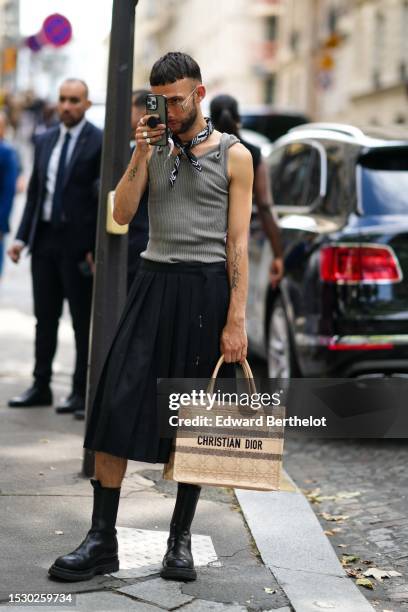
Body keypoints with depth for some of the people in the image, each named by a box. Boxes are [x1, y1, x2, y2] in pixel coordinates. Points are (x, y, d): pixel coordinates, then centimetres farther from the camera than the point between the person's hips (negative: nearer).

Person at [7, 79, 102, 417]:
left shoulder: (99, 142, -8)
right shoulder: (45, 141, 12)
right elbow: (35, 192, 15)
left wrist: (96, 249, -14)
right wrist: (22, 237, 7)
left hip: (78, 243, -6)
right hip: (44, 238, 6)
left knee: (83, 322, 3)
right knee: (45, 318, 11)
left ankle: (81, 391, 10)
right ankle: (41, 386, 20)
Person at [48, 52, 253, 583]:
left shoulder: (233, 155, 2)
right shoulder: (153, 148, 13)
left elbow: (238, 241, -2)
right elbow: (122, 214, 2)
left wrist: (236, 320, -9)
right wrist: (142, 152, -7)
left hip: (207, 288, -3)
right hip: (154, 283, 3)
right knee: (118, 405, -6)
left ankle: (181, 540, 15)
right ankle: (102, 542, -1)